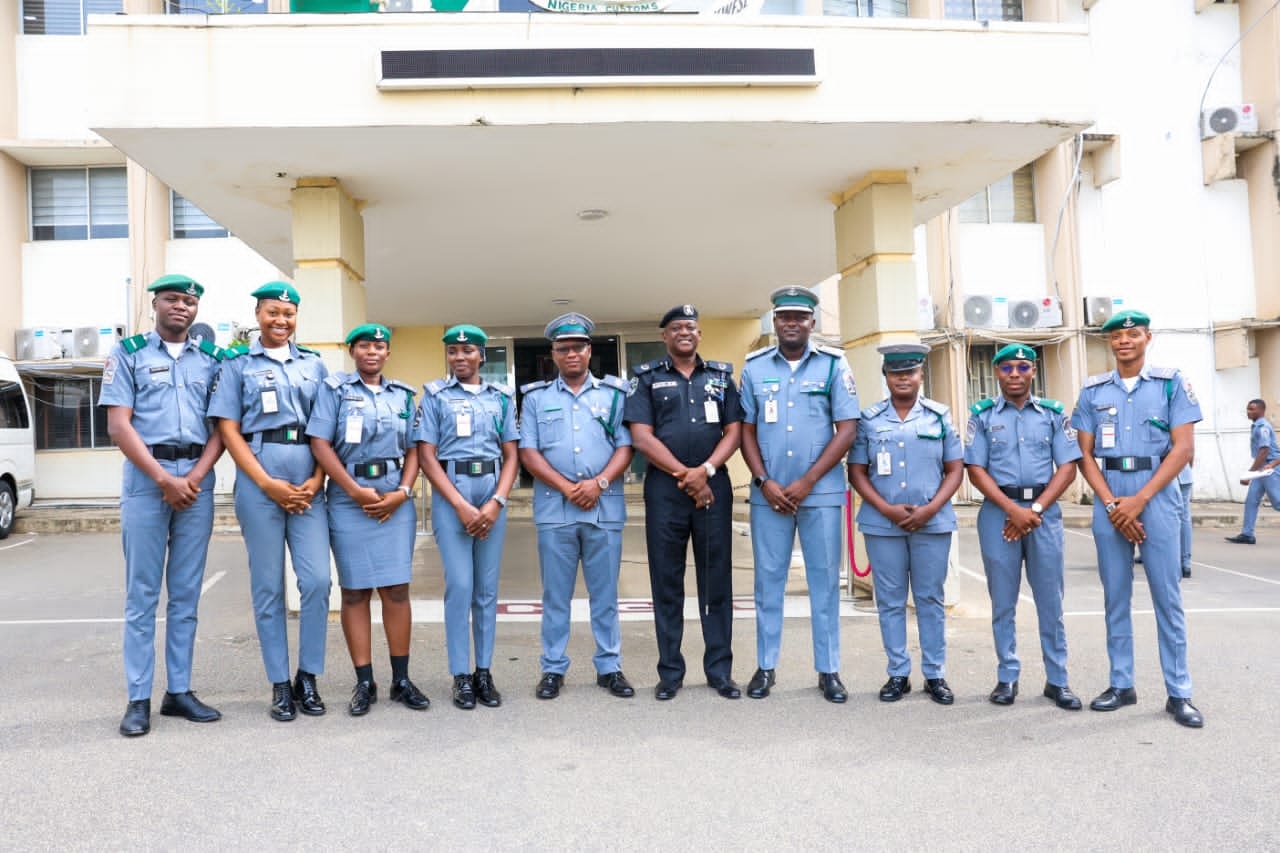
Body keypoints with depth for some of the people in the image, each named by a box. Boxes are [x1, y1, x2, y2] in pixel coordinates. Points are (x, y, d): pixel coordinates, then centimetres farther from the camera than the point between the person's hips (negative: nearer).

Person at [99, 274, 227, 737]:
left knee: (186, 593, 6)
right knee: (142, 592, 0)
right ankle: (138, 699, 5)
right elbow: (118, 425, -3)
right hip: (145, 477, -2)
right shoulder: (128, 352, 6)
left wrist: (195, 477, -8)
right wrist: (164, 478, -11)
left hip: (197, 479, 3)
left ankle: (180, 690, 13)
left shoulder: (211, 358, 13)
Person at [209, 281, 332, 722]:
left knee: (317, 580, -5)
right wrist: (269, 484, -9)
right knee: (268, 587, 3)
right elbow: (229, 430, 1)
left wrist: (317, 480, -4)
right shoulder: (238, 365, 9)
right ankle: (280, 684, 13)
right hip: (259, 480, -2)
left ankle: (308, 677, 10)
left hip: (308, 482, 2)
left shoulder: (314, 364, 15)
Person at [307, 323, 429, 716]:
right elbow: (320, 444, -4)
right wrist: (356, 491, -11)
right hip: (349, 501, -2)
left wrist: (402, 493, -6)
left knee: (397, 589, 1)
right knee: (354, 591, 2)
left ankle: (401, 680, 9)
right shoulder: (334, 389, 5)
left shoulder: (402, 394, 14)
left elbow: (413, 448, 10)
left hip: (396, 502, 2)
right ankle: (364, 683, 10)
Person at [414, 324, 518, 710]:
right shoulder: (435, 395, 5)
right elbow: (427, 456, -1)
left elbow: (511, 455, 8)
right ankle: (461, 675, 4)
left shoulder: (501, 397, 11)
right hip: (450, 494, -2)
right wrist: (461, 506, -11)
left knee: (487, 587, 5)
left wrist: (496, 503, -7)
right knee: (460, 584, -7)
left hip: (493, 493, 2)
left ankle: (484, 671, 14)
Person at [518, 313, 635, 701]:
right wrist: (568, 488, -10)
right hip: (554, 509, 0)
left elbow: (625, 446, 3)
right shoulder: (536, 397, 9)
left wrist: (598, 483, -12)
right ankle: (553, 669, 17)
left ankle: (609, 667, 17)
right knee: (555, 595, 6)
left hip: (605, 508, 0)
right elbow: (528, 452, 1)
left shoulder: (614, 393, 10)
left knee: (605, 594, 7)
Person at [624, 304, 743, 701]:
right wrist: (684, 474, -11)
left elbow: (734, 430, 5)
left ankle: (720, 669, 14)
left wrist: (705, 470, -11)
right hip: (664, 488, -1)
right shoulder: (647, 379, 6)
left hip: (714, 487, 2)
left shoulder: (721, 376, 12)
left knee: (717, 580, 4)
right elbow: (641, 437, -3)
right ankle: (670, 672, 14)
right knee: (666, 582, 4)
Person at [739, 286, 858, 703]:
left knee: (825, 580, 5)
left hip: (820, 492, -1)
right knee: (768, 579, 7)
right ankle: (765, 667, 17)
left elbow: (847, 429, -2)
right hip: (768, 492, 1)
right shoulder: (754, 366, 7)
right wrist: (764, 481, -6)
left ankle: (828, 670, 16)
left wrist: (806, 482, -9)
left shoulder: (833, 364, 1)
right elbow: (746, 430, 8)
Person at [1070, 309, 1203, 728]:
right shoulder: (1093, 390, 8)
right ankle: (1121, 684, 16)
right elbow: (1085, 454, 6)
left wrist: (1139, 500, -12)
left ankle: (1178, 692, 9)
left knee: (1167, 595, 0)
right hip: (1109, 499, 2)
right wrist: (1111, 503, -7)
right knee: (1116, 595, 7)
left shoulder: (1172, 383, 2)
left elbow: (1183, 447, -5)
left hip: (1157, 496, -2)